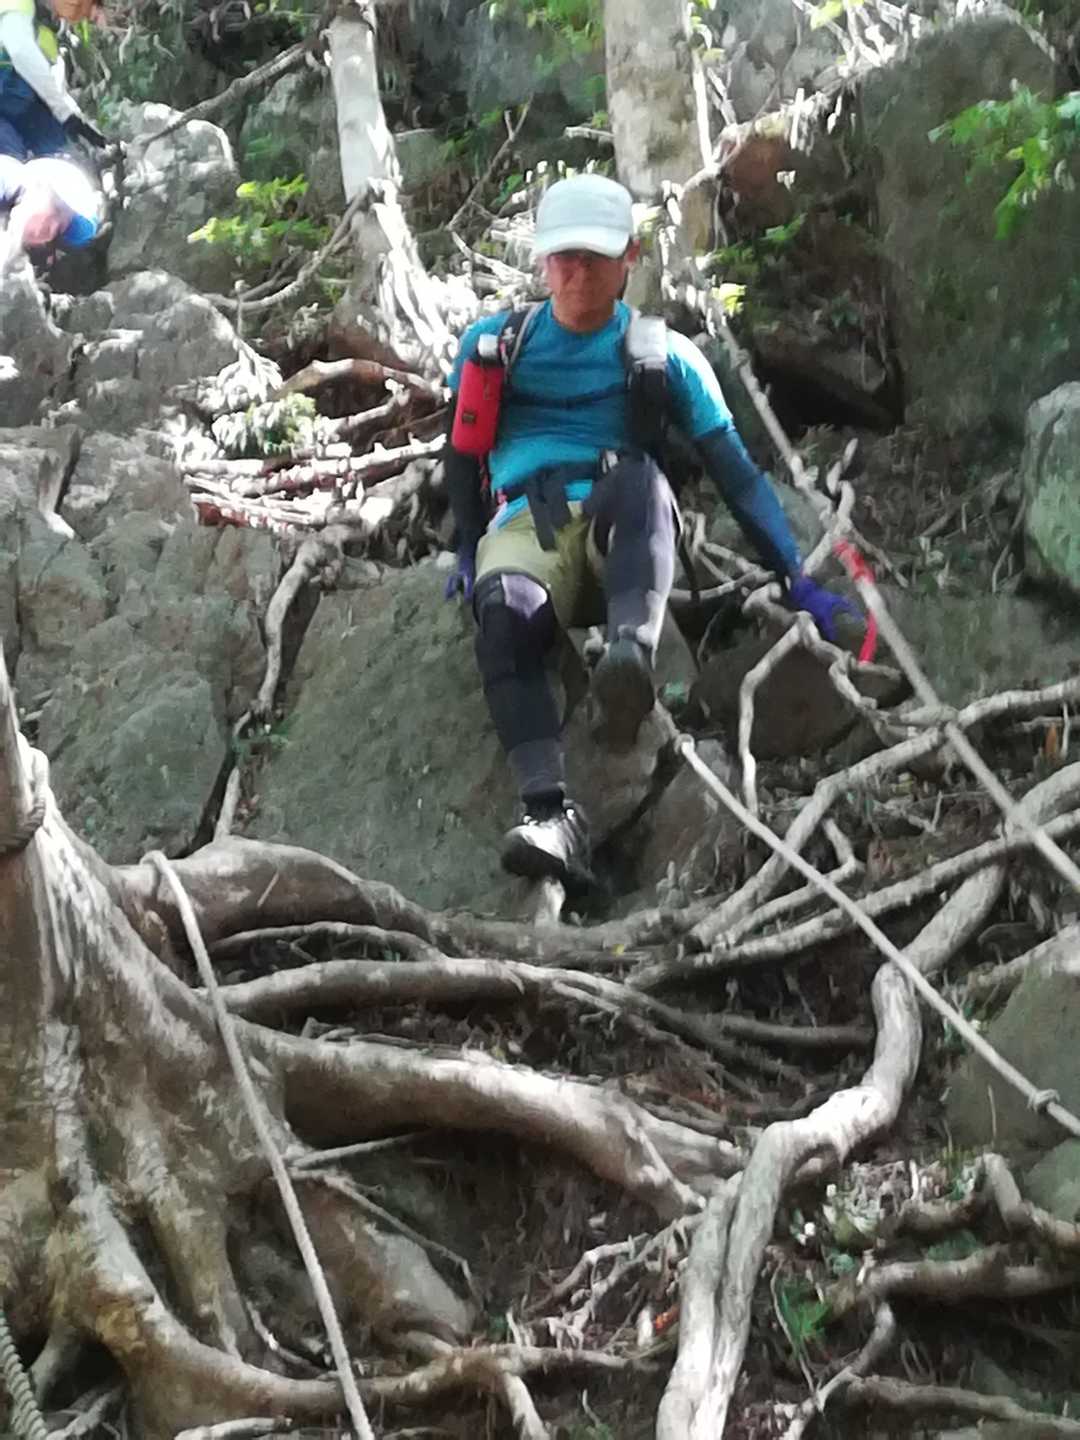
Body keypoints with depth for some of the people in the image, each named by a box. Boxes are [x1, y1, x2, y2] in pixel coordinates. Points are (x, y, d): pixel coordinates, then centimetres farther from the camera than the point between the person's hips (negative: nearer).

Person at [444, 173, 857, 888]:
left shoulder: (665, 356, 13)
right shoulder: (493, 343, 16)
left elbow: (735, 471, 8)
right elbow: (463, 454, 27)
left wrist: (798, 581, 3)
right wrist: (470, 548, 19)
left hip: (622, 534, 0)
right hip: (523, 525, 0)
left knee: (639, 473, -37)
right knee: (504, 612, -37)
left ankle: (631, 656, -59)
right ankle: (551, 811, -52)